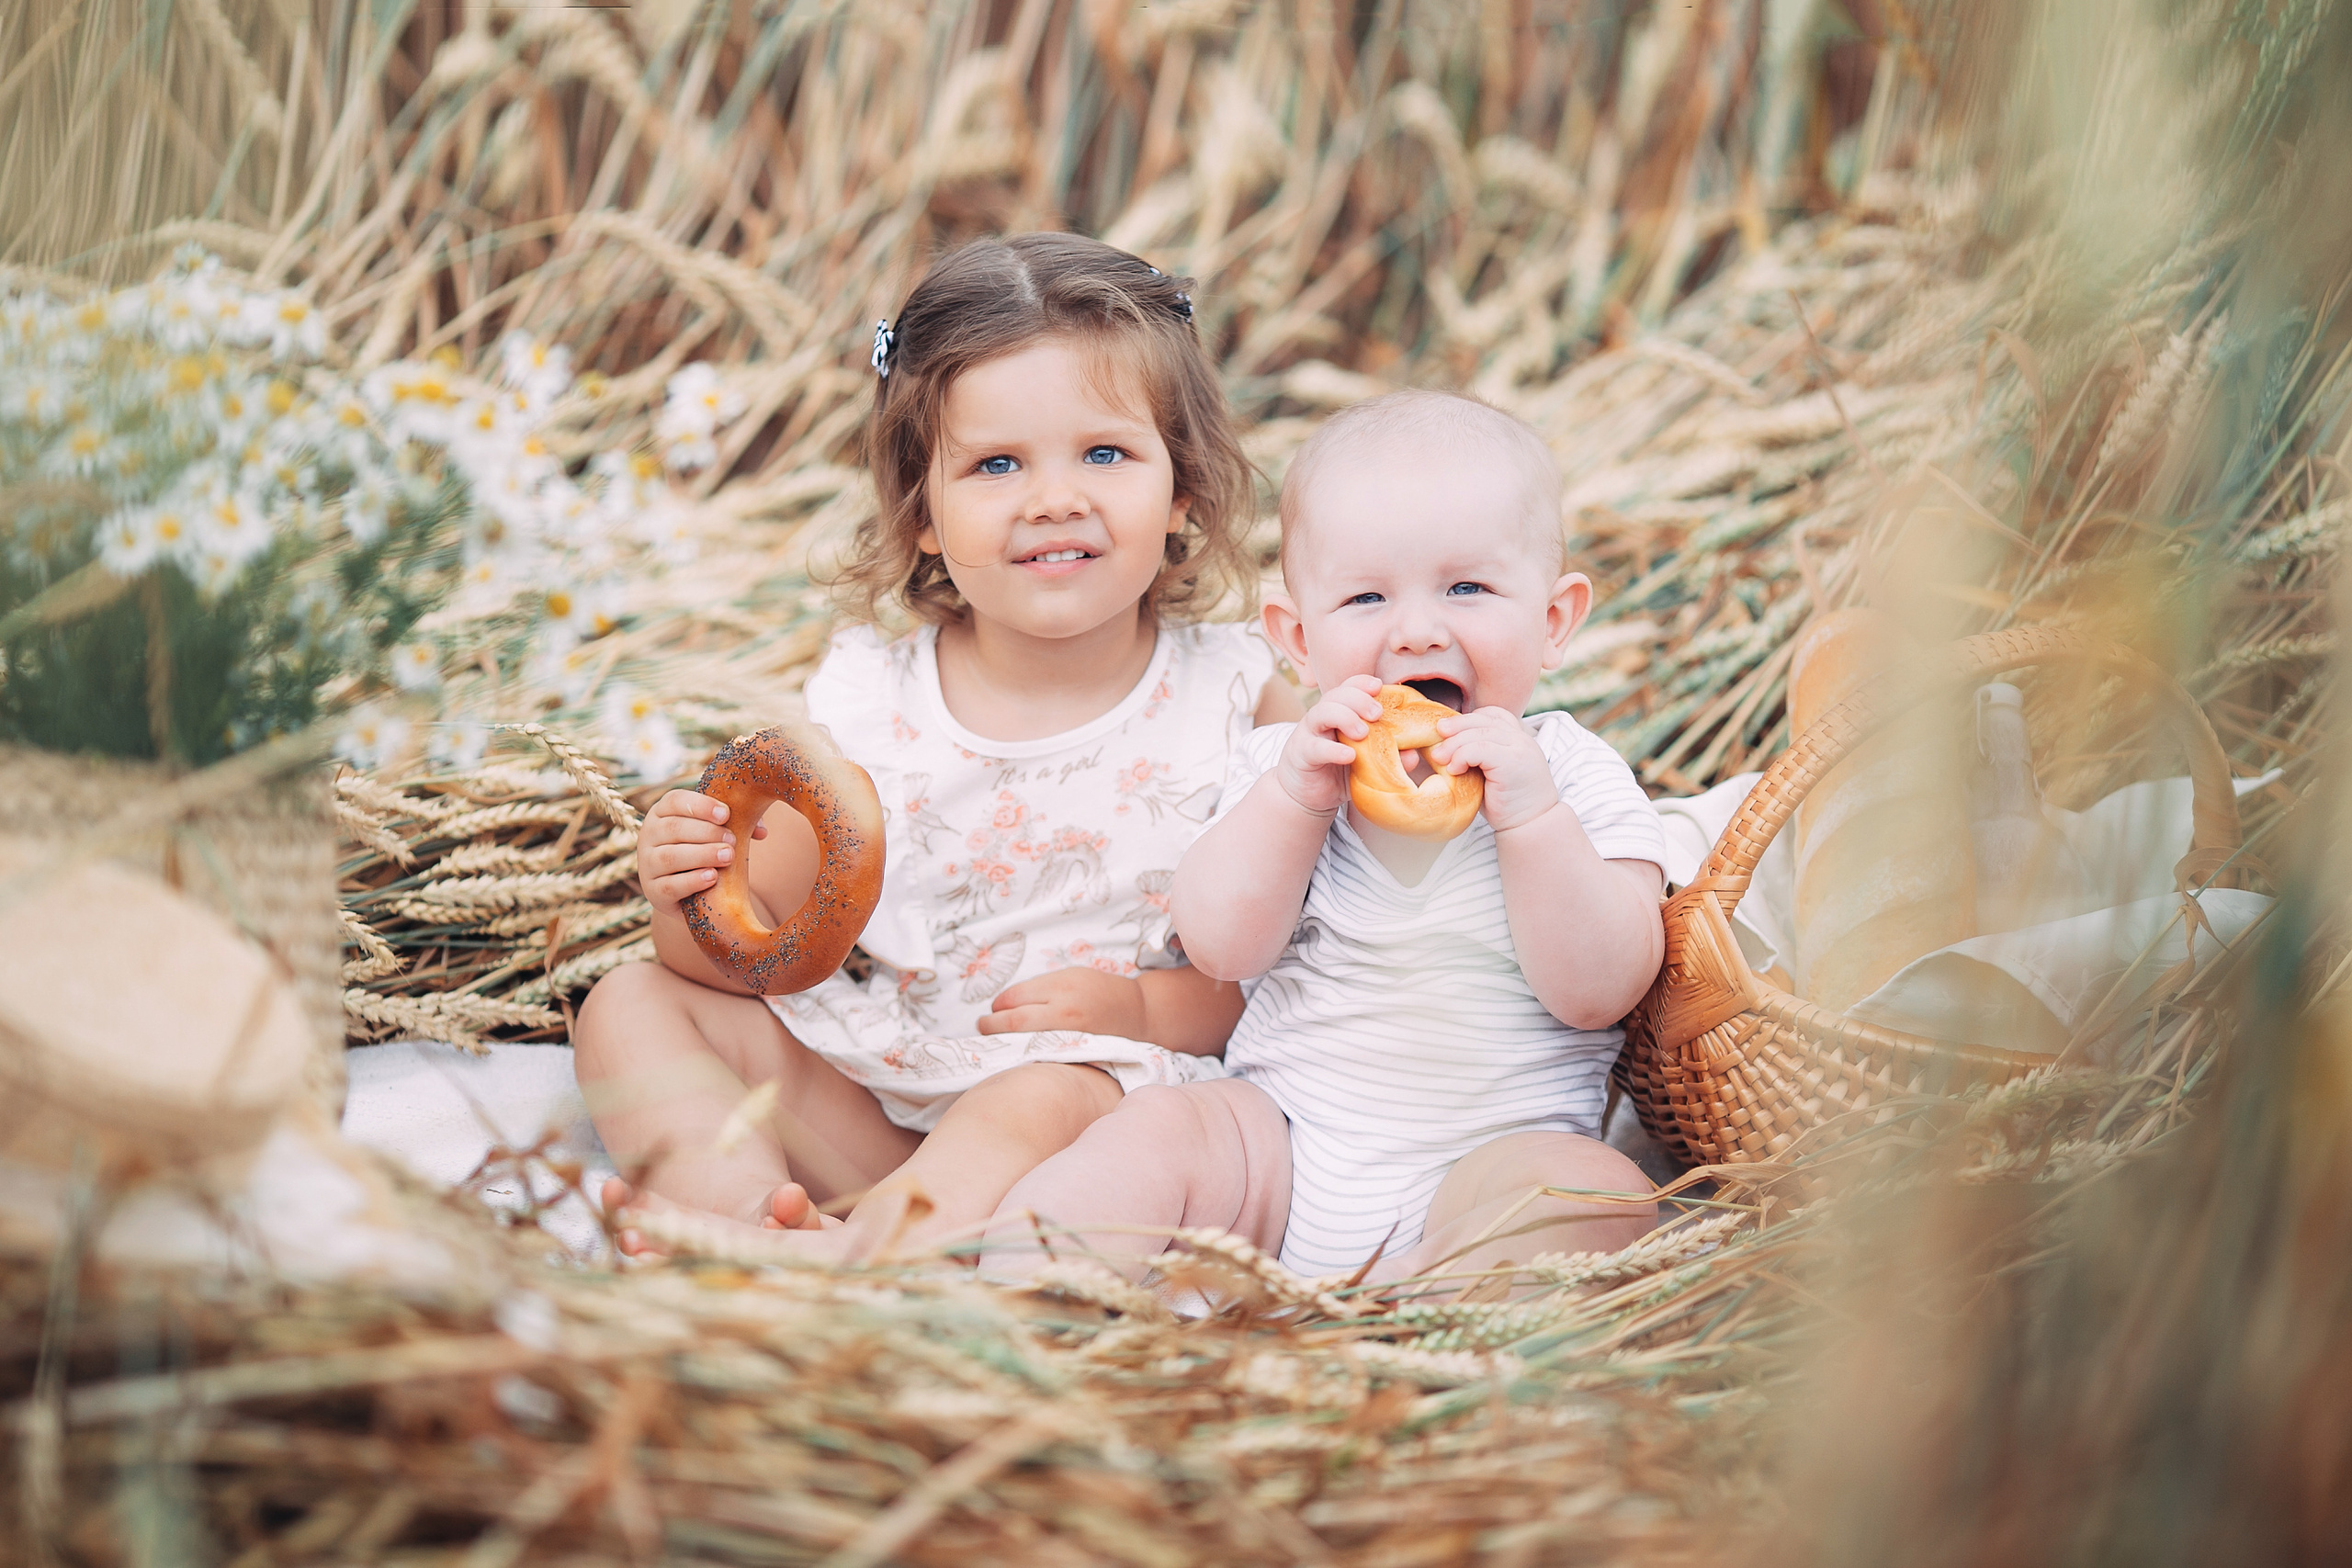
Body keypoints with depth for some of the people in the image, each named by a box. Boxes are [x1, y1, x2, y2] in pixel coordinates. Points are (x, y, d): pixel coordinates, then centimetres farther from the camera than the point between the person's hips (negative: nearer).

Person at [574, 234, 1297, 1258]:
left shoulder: (1238, 701, -6)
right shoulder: (865, 705, -1)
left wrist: (1147, 1011, -16)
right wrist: (694, 904, -20)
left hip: (1113, 1094, -4)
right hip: (874, 1091, 4)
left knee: (1051, 1098, -35)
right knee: (631, 1006, -5)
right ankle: (757, 1224, -28)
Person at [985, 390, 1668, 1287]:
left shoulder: (1576, 778, -2)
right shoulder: (1293, 763, 6)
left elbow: (1597, 993, -13)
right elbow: (1220, 948, -5)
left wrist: (1529, 813, -23)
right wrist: (1294, 795, -17)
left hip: (1493, 1157, -2)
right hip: (1279, 1132, 3)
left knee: (1601, 1196, -29)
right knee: (1149, 1131, -20)